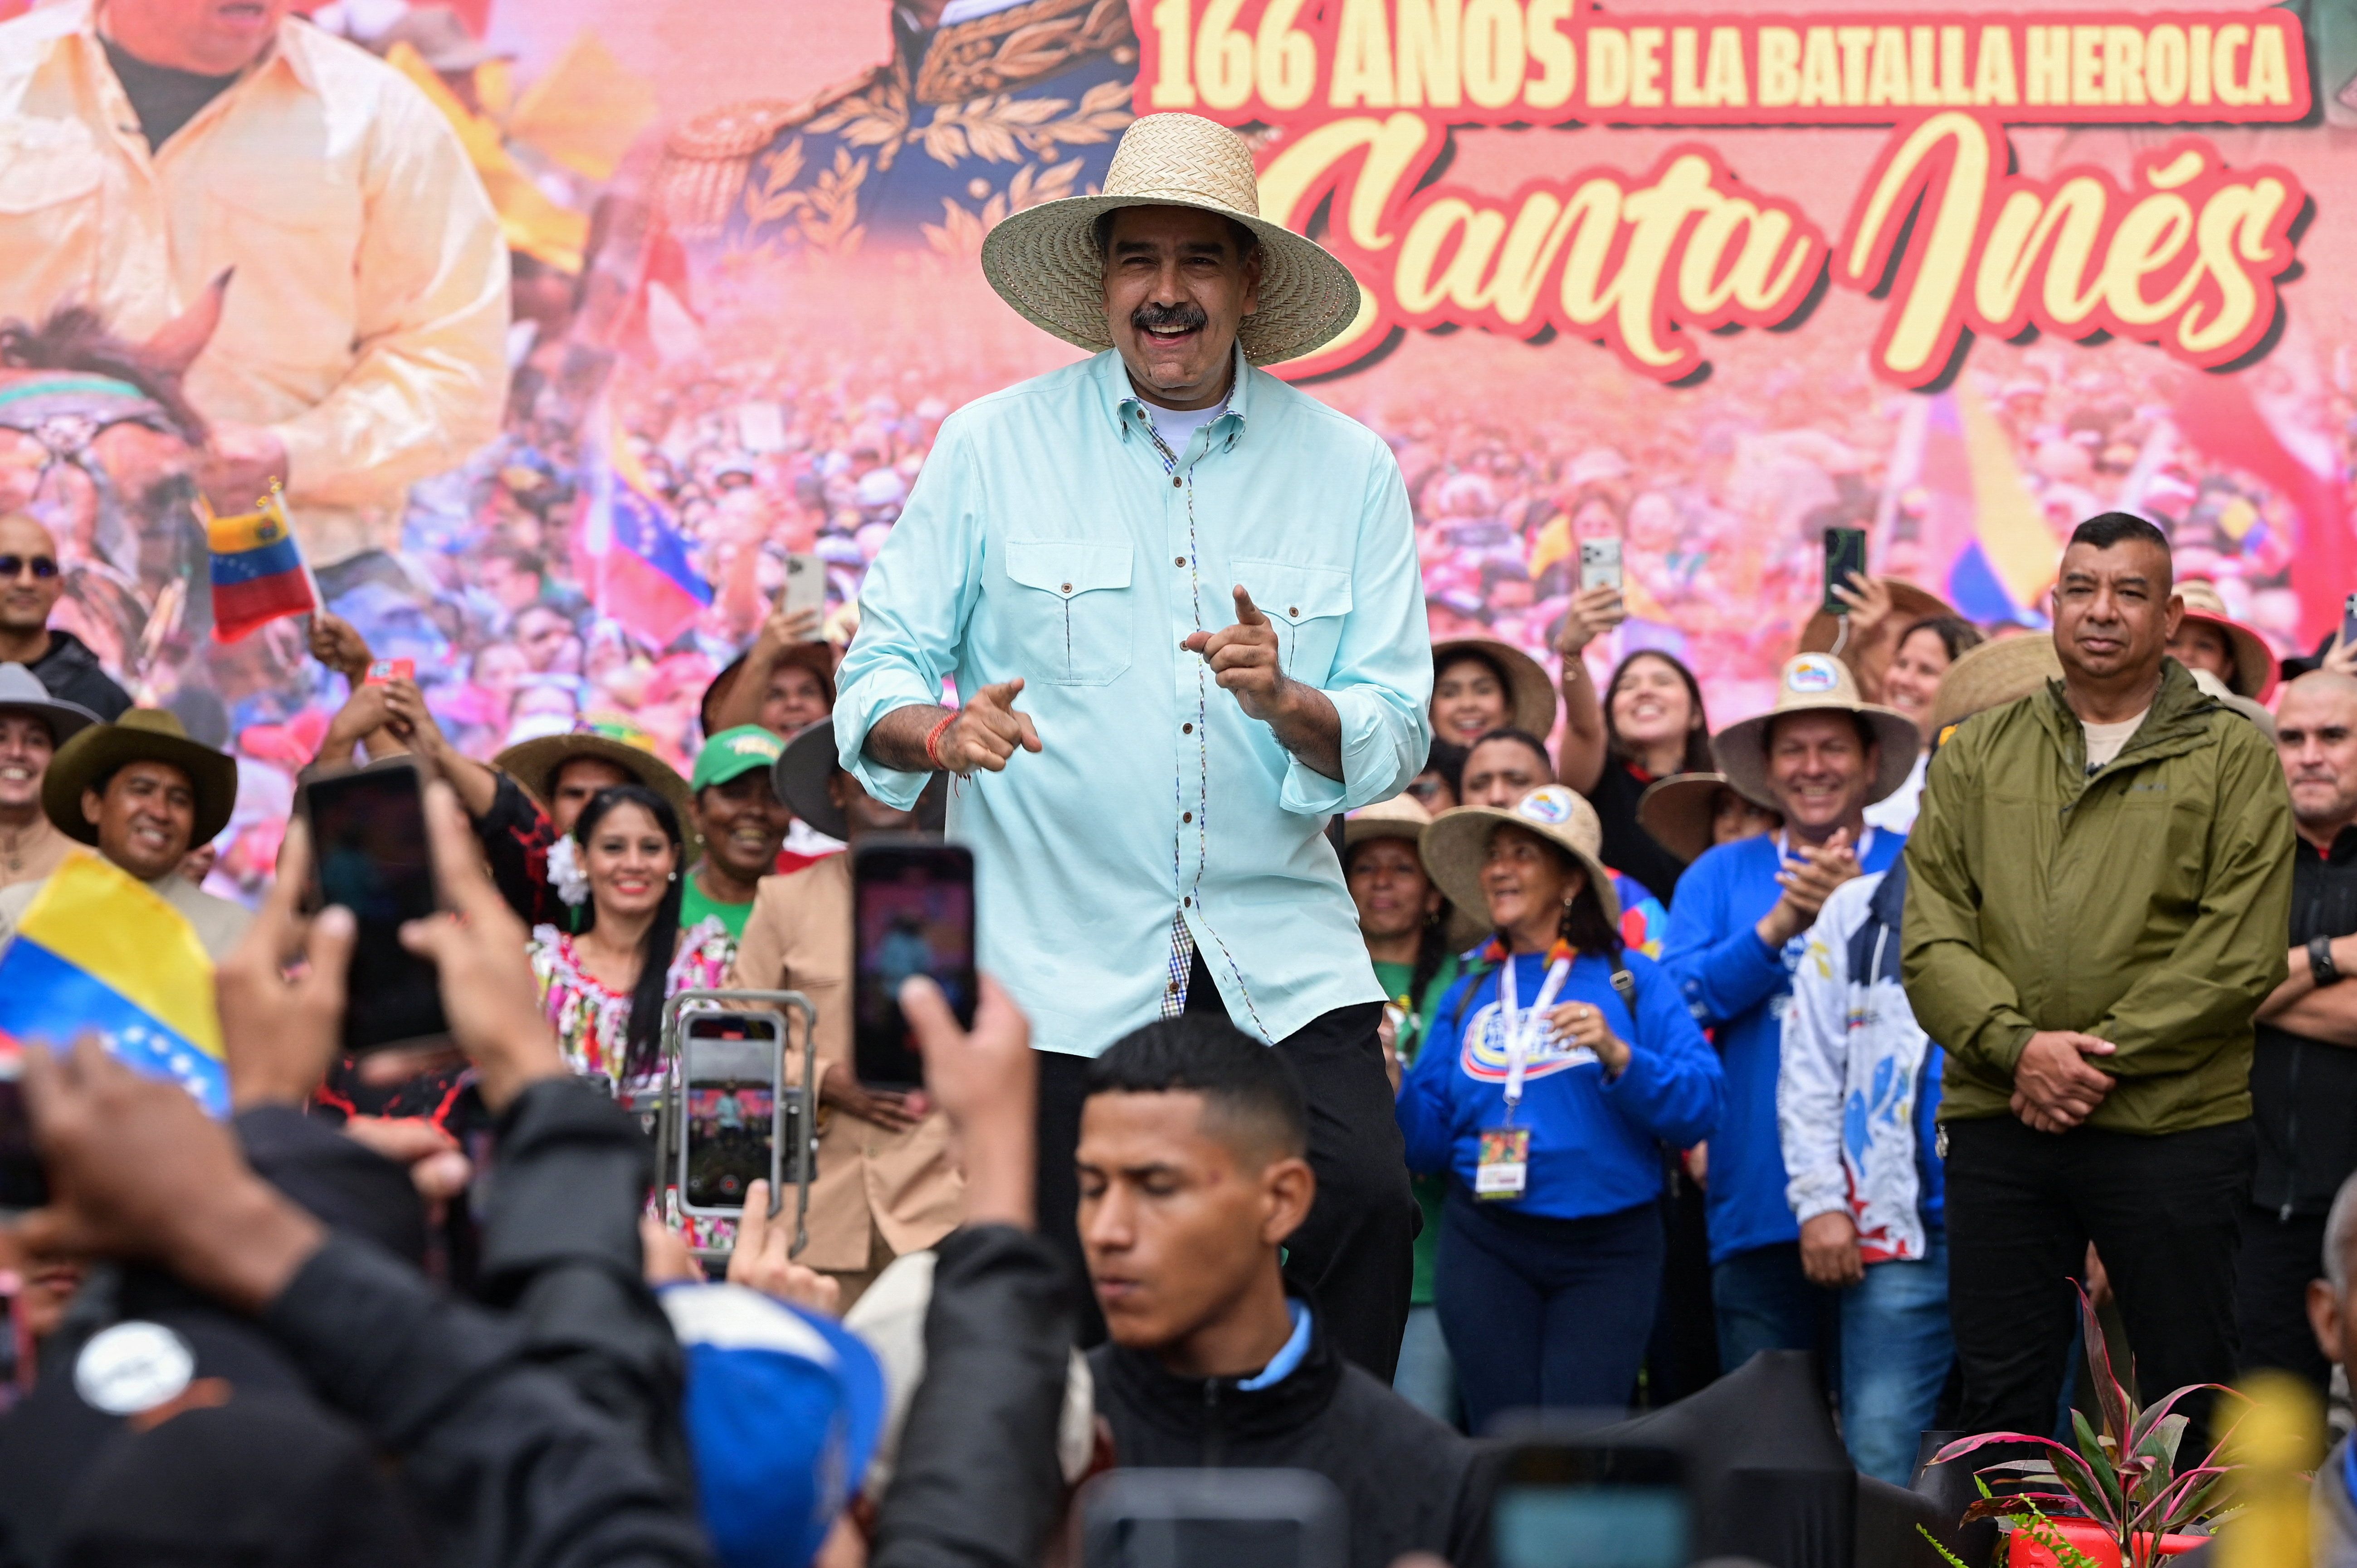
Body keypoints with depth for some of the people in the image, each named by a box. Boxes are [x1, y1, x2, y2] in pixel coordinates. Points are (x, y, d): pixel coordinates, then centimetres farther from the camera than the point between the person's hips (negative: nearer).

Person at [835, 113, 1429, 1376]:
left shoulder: (1348, 470, 7)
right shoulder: (989, 448, 4)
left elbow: (1396, 738, 4)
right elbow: (877, 677, 2)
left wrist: (1288, 704, -18)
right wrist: (940, 728, -21)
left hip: (1282, 961, 1)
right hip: (1057, 969, -1)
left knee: (1366, 1207, -18)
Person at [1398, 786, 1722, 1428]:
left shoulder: (1632, 983, 4)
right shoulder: (1468, 996, 15)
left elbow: (1701, 1105, -7)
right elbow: (1429, 1136, 12)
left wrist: (1618, 1057, -20)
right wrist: (1390, 1085, -5)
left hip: (1607, 1251, -3)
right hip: (1488, 1247, 3)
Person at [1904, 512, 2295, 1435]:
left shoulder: (2233, 759, 4)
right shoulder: (1976, 759, 13)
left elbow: (2239, 953, -6)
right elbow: (1931, 940, 4)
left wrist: (2102, 1057, -13)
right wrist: (2018, 1045, -12)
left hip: (2174, 1129, -3)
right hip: (1998, 1126, 3)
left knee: (2190, 1407, 2)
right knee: (2001, 1395, 7)